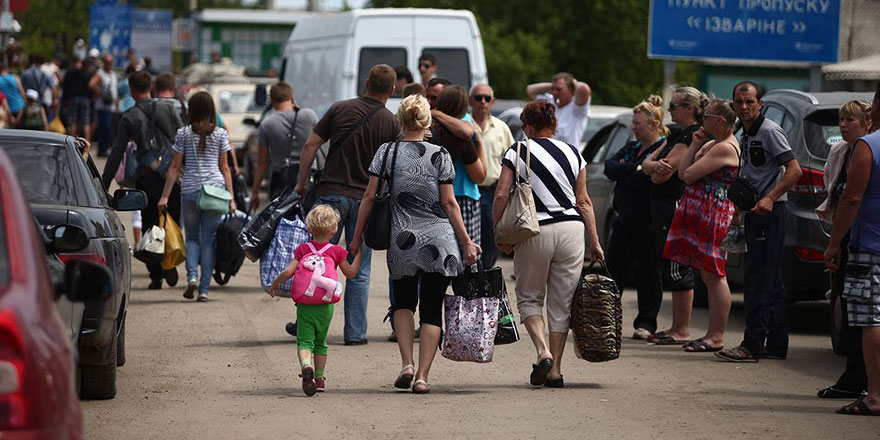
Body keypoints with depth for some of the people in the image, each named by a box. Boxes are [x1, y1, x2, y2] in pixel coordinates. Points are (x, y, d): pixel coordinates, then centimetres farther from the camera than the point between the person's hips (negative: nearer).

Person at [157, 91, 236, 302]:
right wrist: (231, 197, 9)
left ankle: (192, 276, -9)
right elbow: (225, 168, 5)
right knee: (208, 239, 4)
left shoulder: (183, 134, 2)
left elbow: (175, 167, 2)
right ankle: (204, 289, 1)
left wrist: (165, 196, 5)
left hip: (190, 190, 0)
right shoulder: (220, 134, 4)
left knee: (192, 237, 14)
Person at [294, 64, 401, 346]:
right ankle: (355, 332, 6)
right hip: (365, 199, 0)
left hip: (331, 194, 0)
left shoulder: (340, 109, 1)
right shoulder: (391, 123, 0)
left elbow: (311, 145, -1)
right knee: (359, 271, 6)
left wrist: (301, 183, 8)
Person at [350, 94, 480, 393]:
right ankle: (422, 376, 0)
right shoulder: (440, 155, -1)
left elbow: (370, 197, -1)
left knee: (403, 302, 20)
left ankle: (407, 364, 1)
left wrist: (357, 237, 7)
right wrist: (466, 241, 4)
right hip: (439, 240, -1)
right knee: (432, 309, 7)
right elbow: (449, 203, -2)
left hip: (402, 240, 1)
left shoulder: (387, 151, 0)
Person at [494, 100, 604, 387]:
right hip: (572, 230, 3)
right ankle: (555, 370, 9)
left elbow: (501, 195, -7)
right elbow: (584, 201, 11)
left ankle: (543, 350, -10)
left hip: (535, 232, -3)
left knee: (529, 297, 13)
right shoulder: (572, 154, 10)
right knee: (561, 303, 9)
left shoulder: (518, 152, 0)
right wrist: (594, 242, 15)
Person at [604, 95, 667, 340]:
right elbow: (610, 167, 1)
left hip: (648, 223, -8)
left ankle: (646, 323, 9)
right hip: (624, 219, 8)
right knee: (613, 269, 7)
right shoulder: (632, 148, 17)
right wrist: (635, 169, -14)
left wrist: (622, 173, -9)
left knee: (648, 272, 1)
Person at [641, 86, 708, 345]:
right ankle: (677, 328, 19)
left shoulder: (692, 137, -14)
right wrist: (655, 165, -12)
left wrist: (658, 170, 5)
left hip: (677, 207, -10)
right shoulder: (677, 136, 18)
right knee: (671, 269, 13)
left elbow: (662, 175, -19)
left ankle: (682, 331, -4)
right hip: (664, 208, 10)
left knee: (677, 270, -7)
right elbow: (647, 164, 11)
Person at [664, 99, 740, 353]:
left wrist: (694, 147, 3)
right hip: (701, 215, 11)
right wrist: (694, 146, 5)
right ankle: (713, 334, 15)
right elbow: (683, 173, 14)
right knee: (709, 276, 11)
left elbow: (687, 175, -16)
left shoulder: (725, 148, -14)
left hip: (713, 215, -11)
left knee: (714, 276, -8)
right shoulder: (713, 145, 19)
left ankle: (716, 337, -7)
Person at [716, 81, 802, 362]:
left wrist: (770, 198, -26)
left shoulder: (769, 131, -11)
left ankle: (752, 345, -14)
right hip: (754, 213, 10)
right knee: (771, 283, 11)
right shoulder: (746, 135, 17)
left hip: (769, 213, -10)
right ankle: (776, 344, 15)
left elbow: (794, 170, -19)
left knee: (758, 280, -12)